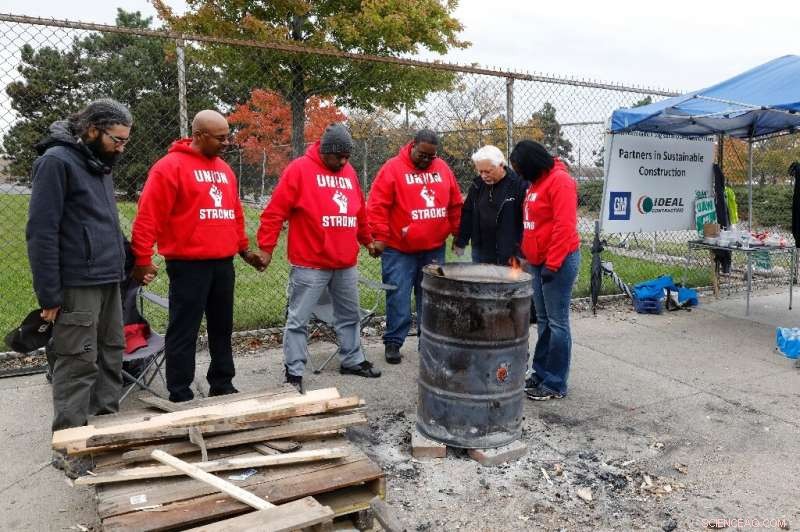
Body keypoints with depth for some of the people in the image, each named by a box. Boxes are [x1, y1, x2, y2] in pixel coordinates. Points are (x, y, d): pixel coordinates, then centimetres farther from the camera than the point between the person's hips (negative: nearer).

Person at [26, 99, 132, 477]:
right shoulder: (56, 161, -10)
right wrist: (49, 294, -16)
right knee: (78, 364, -3)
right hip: (77, 285, -8)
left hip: (109, 282, 8)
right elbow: (40, 231, -14)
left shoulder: (100, 165, 16)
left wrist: (119, 266, 14)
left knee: (111, 357, 12)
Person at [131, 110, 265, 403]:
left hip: (223, 263, 7)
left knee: (222, 328, 14)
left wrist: (243, 249, 22)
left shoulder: (224, 169, 15)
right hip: (188, 265, -7)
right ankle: (180, 397, 11)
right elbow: (148, 216, -12)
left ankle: (222, 386, 27)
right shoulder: (171, 166, -8)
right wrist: (143, 259, -16)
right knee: (184, 333, 1)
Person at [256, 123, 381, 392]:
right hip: (310, 265, -6)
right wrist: (266, 246, -13)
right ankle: (294, 372, 11)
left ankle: (352, 360, 34)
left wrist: (367, 239, 29)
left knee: (350, 315, 18)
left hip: (346, 264, 7)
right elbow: (275, 211, -11)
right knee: (298, 320, 1)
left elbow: (359, 211, 22)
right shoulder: (299, 169, -9)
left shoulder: (349, 172, 11)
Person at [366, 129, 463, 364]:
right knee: (398, 298, 0)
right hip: (399, 250, -4)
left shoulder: (442, 168, 7)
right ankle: (393, 342, 12)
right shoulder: (393, 168, -7)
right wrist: (380, 236, -17)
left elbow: (455, 205, 15)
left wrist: (458, 233, 14)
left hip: (434, 249, 5)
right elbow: (377, 206, -11)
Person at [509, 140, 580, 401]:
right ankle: (540, 373, 24)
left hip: (559, 262, -9)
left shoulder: (560, 181, -13)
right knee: (543, 320, 14)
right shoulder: (537, 183, 16)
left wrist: (552, 264, -20)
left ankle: (555, 384, 5)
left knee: (557, 323, -2)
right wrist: (525, 251, 15)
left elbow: (564, 226, -20)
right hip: (538, 262, 9)